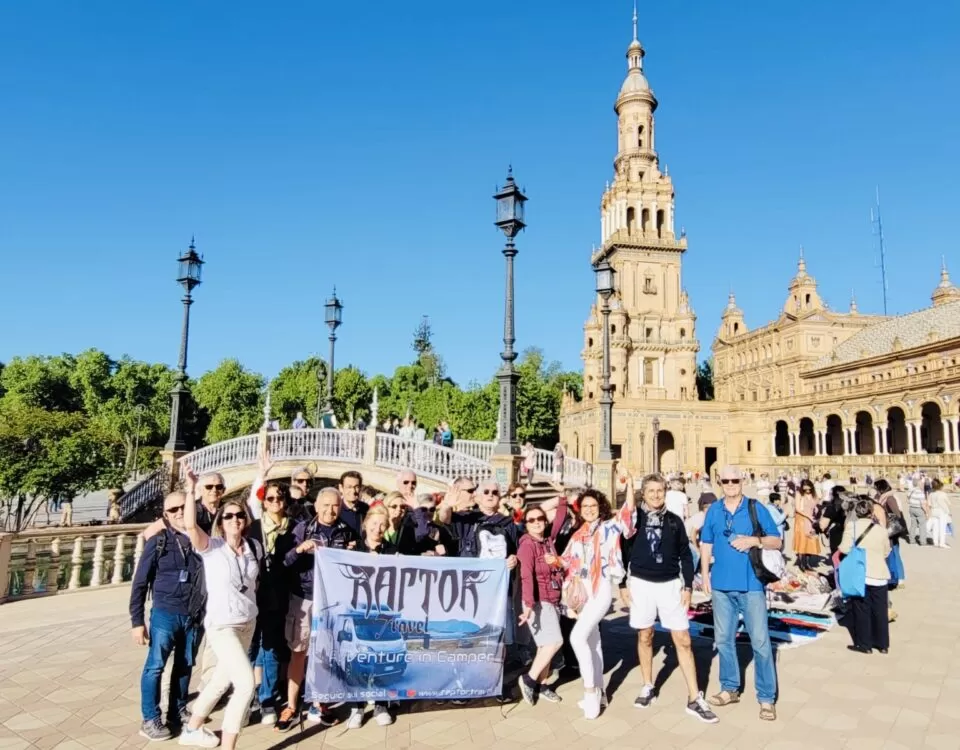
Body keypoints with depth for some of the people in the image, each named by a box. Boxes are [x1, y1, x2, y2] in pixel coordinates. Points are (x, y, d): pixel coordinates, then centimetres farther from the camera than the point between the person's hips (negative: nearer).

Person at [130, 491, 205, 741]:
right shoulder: (158, 542, -7)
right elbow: (140, 583, -3)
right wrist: (137, 621, -6)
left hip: (194, 616, 3)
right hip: (165, 614, -3)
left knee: (185, 666, 14)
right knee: (155, 666, 4)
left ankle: (178, 711, 31)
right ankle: (150, 719, 19)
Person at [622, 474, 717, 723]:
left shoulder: (674, 520, 1)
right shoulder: (635, 517, -4)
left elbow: (685, 555, 6)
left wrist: (688, 586, 0)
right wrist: (623, 583, -1)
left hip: (670, 584, 1)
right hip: (641, 584, -1)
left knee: (683, 640, 0)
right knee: (644, 637, 11)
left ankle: (694, 699, 7)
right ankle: (647, 687, 27)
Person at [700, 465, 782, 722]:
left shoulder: (756, 508, -4)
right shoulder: (713, 511, 5)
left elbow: (777, 541, -2)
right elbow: (706, 544, 11)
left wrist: (754, 540, -20)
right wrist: (705, 573, 4)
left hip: (751, 584, -3)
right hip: (721, 584, 4)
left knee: (760, 641, 0)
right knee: (723, 639, 13)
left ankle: (766, 697, 12)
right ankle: (730, 688, 28)